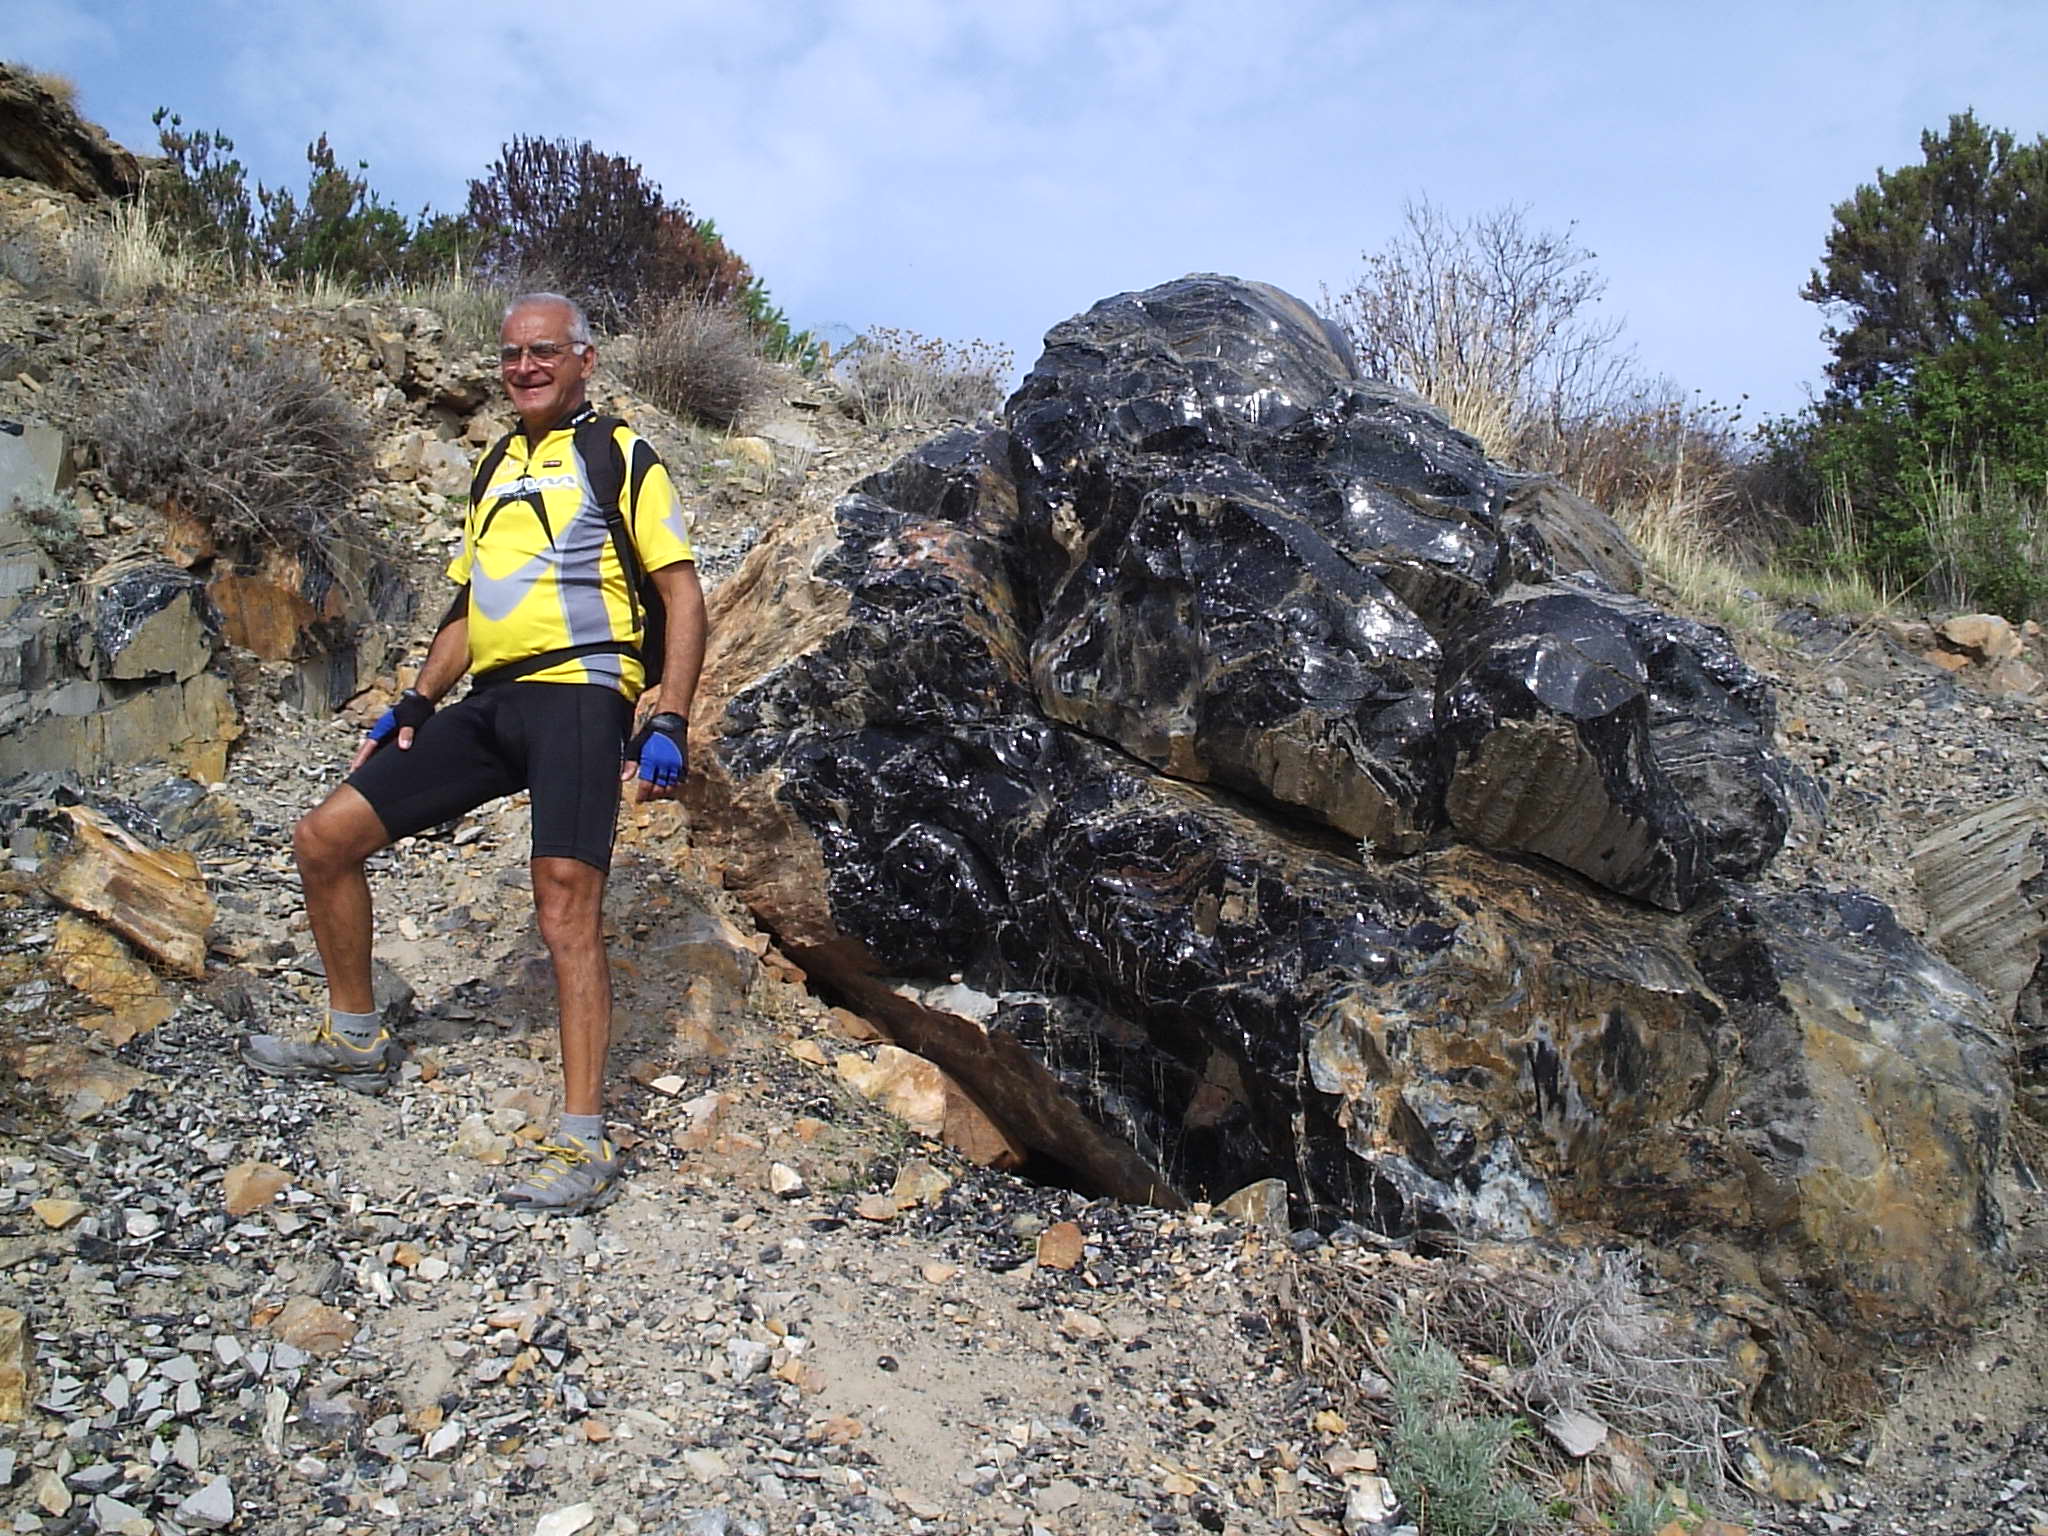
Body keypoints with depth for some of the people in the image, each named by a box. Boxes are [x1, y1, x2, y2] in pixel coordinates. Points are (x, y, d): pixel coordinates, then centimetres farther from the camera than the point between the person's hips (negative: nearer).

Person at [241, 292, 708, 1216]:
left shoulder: (620, 456, 4)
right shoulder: (495, 467, 25)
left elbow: (682, 593, -3)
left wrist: (668, 724, -14)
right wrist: (415, 704, 18)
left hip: (579, 697, -7)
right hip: (488, 704, 7)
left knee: (567, 910, -17)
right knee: (324, 838, 4)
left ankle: (584, 1146, -14)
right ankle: (355, 1042, 21)